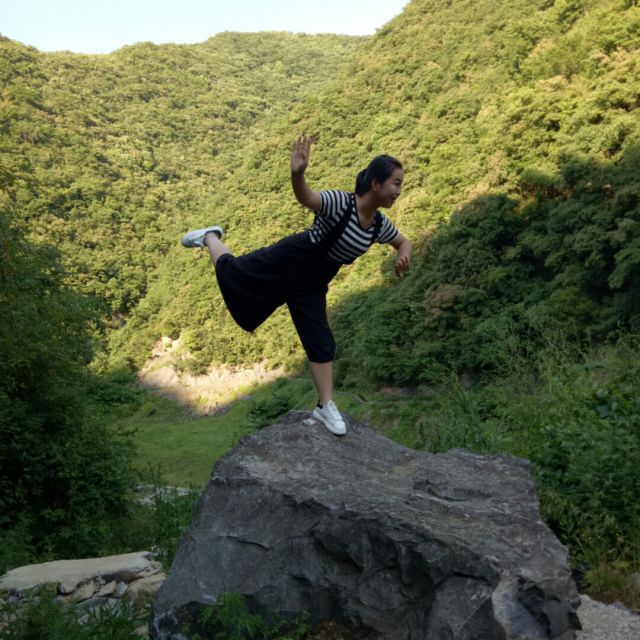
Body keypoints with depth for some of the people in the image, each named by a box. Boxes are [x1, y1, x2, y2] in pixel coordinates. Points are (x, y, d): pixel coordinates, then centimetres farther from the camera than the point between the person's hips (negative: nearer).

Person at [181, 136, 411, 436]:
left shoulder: (380, 225, -7)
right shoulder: (340, 202, -30)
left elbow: (404, 242, 12)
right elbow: (306, 197, -48)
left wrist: (403, 257, -13)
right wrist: (297, 173, -71)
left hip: (311, 283, 5)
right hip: (286, 263, -5)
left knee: (320, 341, 3)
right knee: (231, 274, 14)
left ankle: (326, 406, 12)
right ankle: (210, 237, 45)